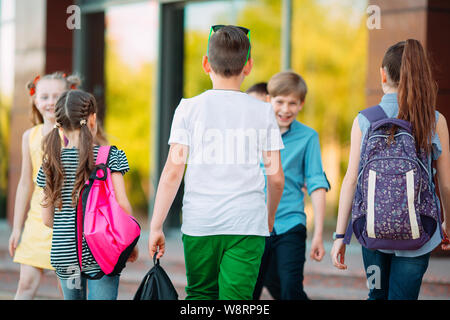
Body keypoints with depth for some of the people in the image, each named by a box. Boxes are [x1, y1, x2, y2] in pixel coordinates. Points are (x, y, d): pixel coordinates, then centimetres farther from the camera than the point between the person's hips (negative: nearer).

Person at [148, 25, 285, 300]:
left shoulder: (190, 108, 0)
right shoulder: (263, 112, 3)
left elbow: (173, 171, -4)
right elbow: (276, 177, 4)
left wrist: (156, 226, 2)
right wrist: (270, 216, 22)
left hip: (199, 223, 0)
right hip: (248, 224, 0)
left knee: (200, 295, 17)